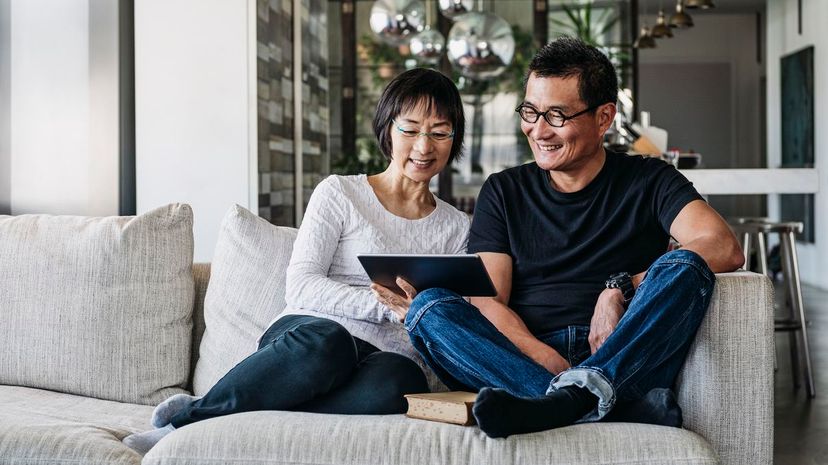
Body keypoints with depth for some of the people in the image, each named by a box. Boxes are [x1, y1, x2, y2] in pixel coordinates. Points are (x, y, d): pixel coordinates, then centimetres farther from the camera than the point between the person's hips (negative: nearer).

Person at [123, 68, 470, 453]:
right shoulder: (339, 194, 12)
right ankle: (188, 416, -24)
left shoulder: (456, 228, 22)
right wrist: (386, 305, -14)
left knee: (396, 383, -39)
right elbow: (301, 287, -1)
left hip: (390, 357, 2)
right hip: (312, 333, -2)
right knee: (324, 341, -42)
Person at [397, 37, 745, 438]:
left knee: (683, 267, -24)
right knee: (428, 307, -23)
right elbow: (488, 303, 2)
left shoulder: (648, 182, 11)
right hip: (523, 361, 2)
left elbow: (724, 248, -7)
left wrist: (621, 289, -16)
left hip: (627, 363, -1)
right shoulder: (504, 192, 15)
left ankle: (572, 397, -46)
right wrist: (550, 363, -16)